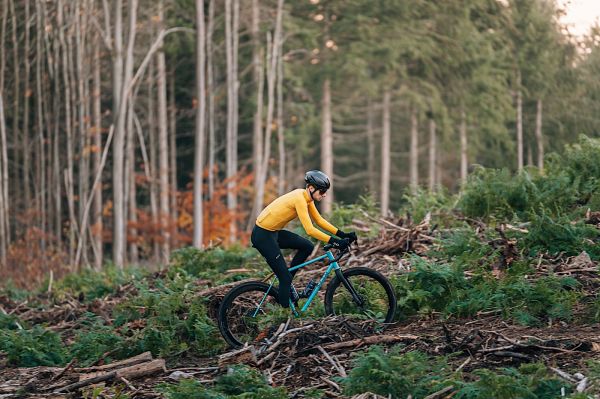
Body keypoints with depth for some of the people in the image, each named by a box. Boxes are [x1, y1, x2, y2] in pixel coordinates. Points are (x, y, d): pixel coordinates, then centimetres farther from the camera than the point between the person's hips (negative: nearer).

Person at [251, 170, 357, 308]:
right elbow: (310, 230, -29)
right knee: (285, 276, -8)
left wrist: (343, 235, 0)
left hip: (273, 232, 9)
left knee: (307, 247, 7)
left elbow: (319, 220, 9)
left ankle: (286, 282, 14)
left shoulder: (306, 197, 3)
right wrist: (335, 242, -30)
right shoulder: (299, 198, -24)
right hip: (262, 236, -9)